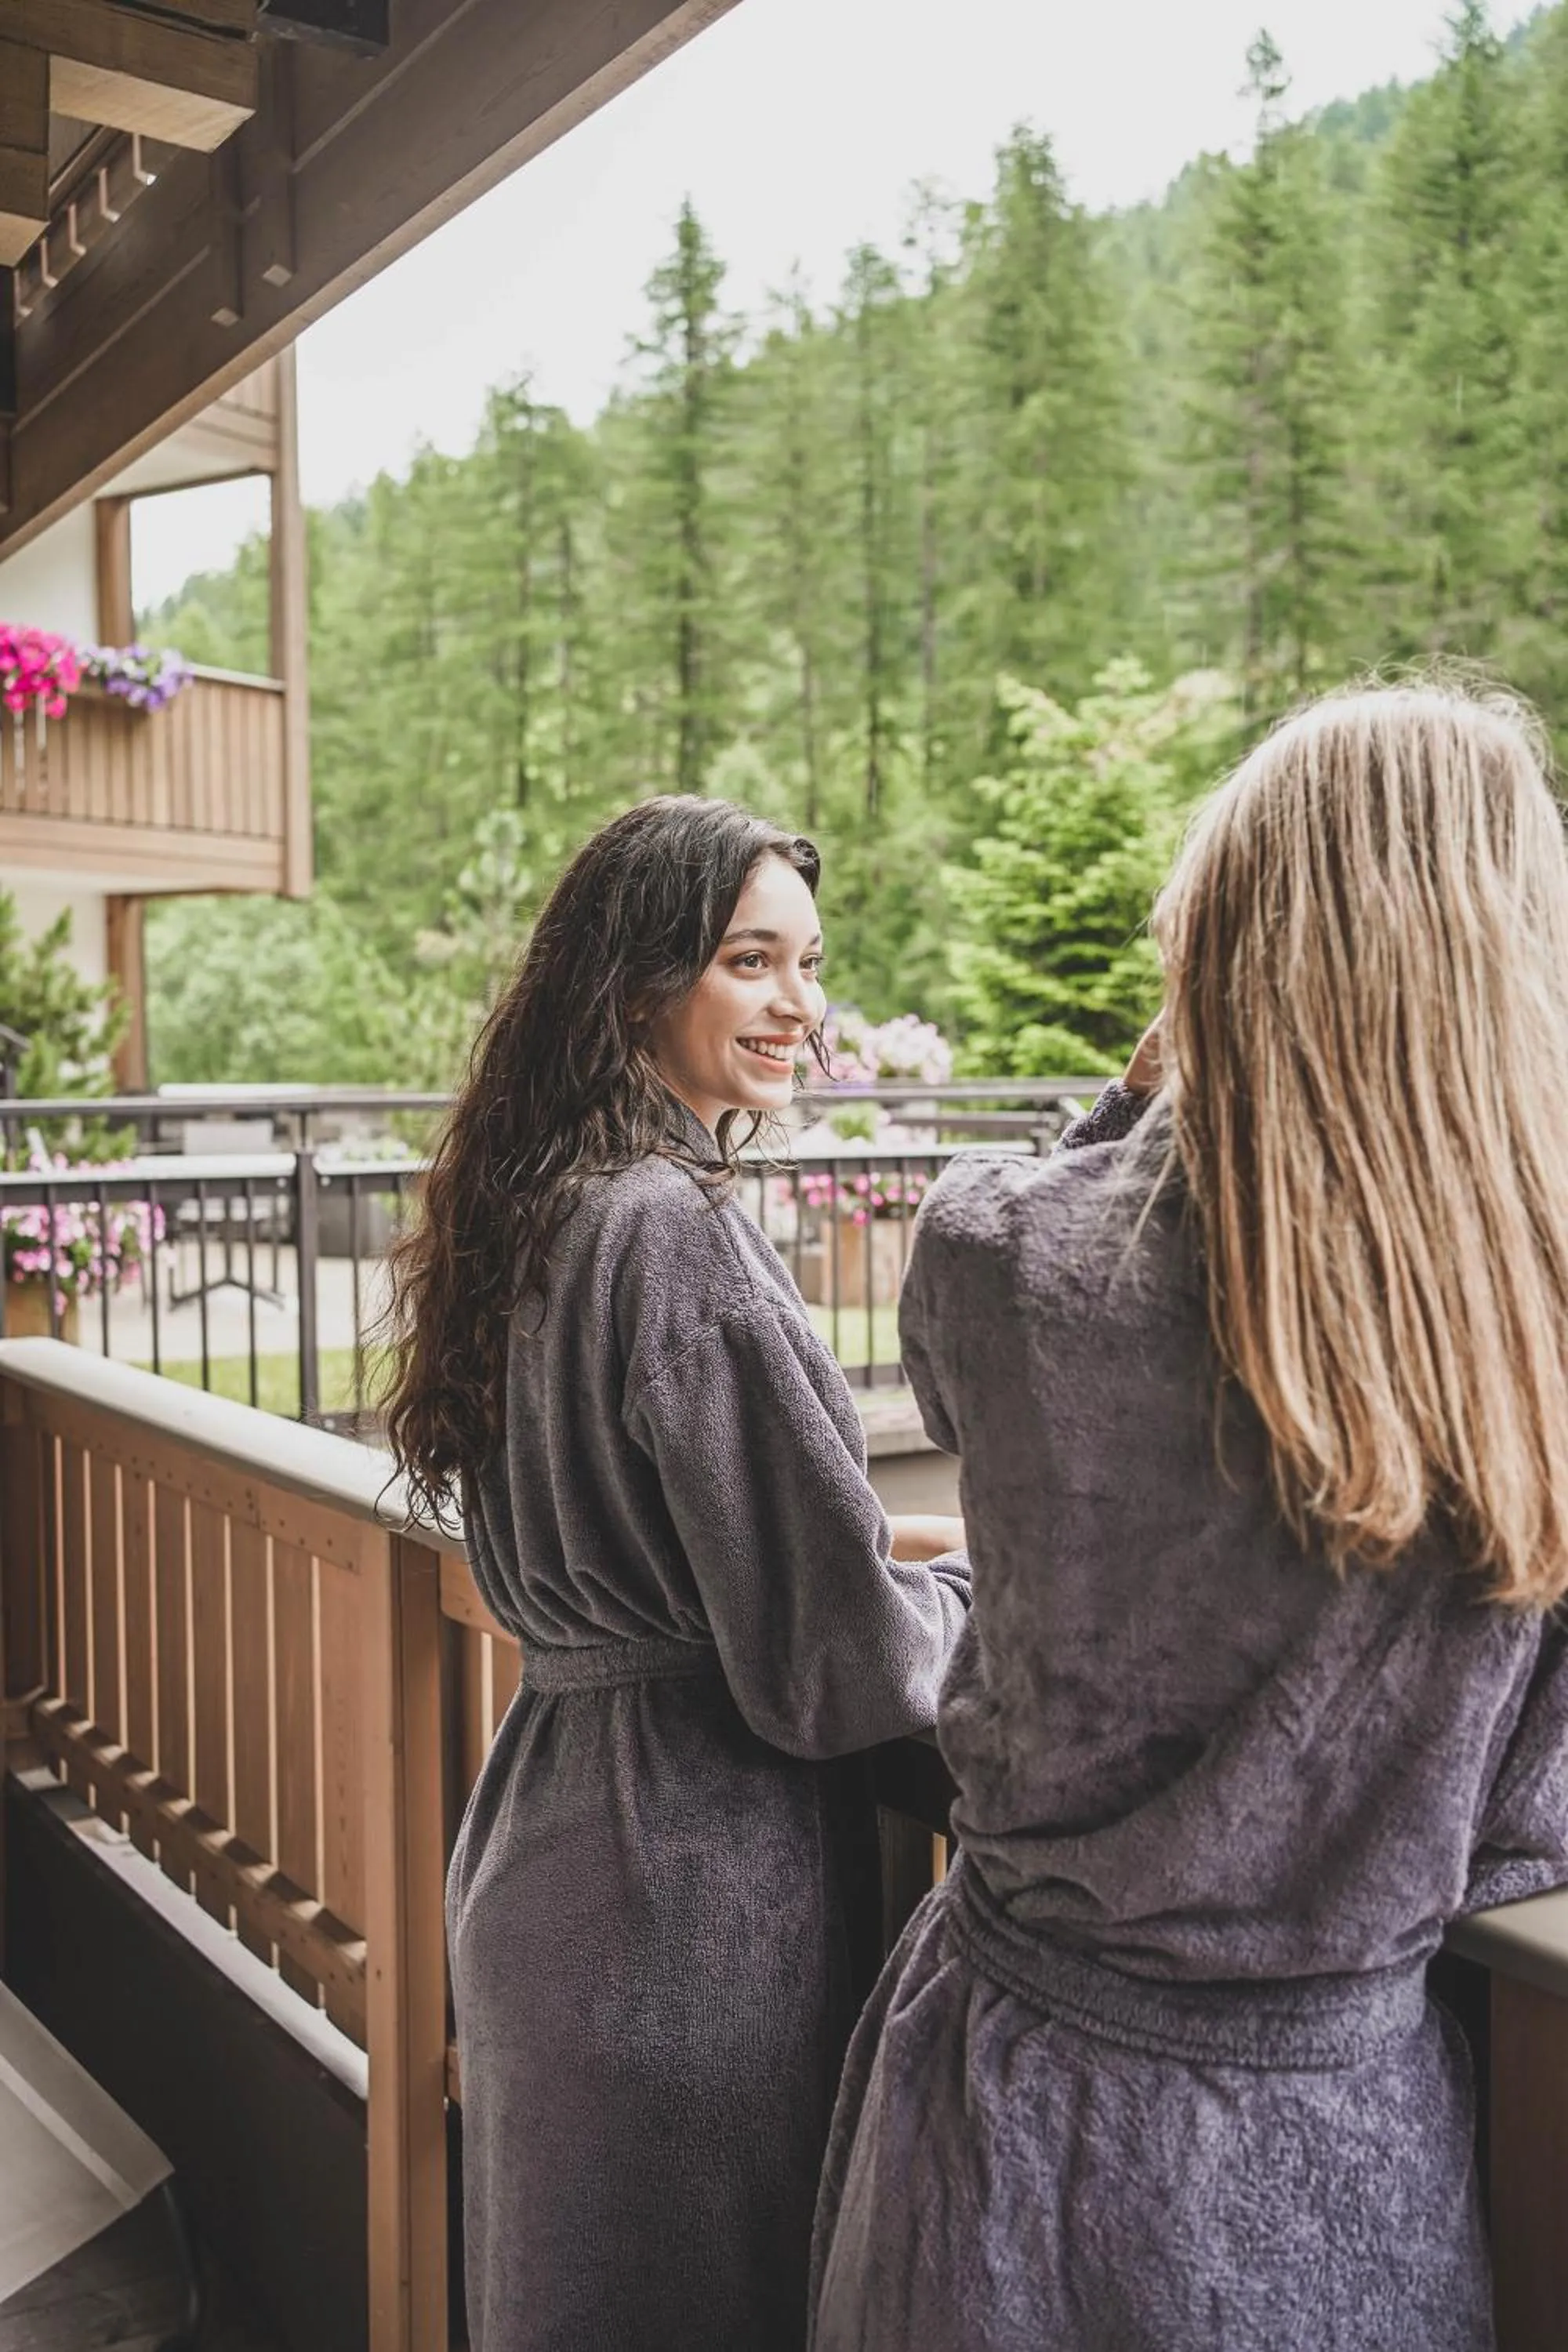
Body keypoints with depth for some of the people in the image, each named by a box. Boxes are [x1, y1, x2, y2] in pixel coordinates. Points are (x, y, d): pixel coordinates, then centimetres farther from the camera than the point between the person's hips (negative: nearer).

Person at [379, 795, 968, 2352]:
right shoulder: (673, 1231, -23)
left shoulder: (543, 1209, 5)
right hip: (693, 1888, -9)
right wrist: (971, 1580, -2)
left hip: (543, 1840, 9)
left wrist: (875, 1537, 11)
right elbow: (831, 1670, -22)